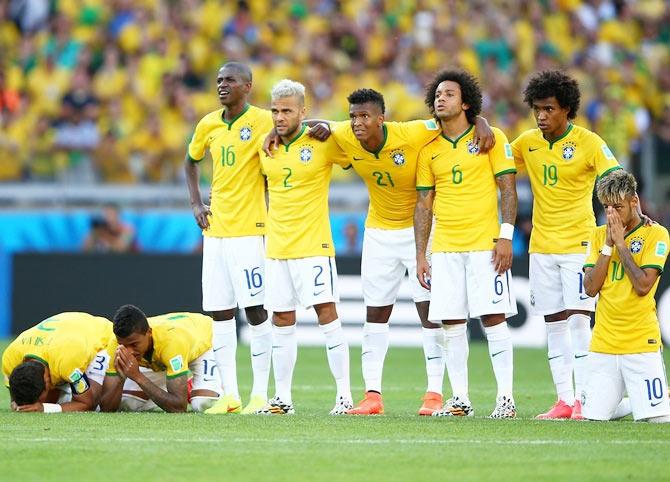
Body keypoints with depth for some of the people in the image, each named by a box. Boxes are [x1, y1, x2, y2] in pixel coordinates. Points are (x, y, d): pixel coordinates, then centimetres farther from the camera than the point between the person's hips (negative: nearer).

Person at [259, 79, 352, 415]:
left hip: (313, 245, -5)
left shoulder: (322, 143, -7)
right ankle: (282, 397, 13)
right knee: (282, 322, 7)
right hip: (276, 246, 5)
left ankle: (344, 395, -6)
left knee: (327, 314, -9)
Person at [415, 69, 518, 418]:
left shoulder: (490, 138, 1)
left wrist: (506, 236, -11)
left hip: (485, 243, -4)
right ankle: (459, 398, 7)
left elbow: (508, 188, -1)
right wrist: (420, 256, 8)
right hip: (444, 247, 4)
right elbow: (424, 203, 13)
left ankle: (506, 397, -3)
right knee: (452, 323, 1)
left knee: (493, 318, -6)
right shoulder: (429, 150, 11)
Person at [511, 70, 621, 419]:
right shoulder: (528, 143, 5)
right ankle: (564, 400, 9)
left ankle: (584, 399, -8)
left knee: (578, 319, -10)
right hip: (541, 245, 5)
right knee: (554, 324, 5)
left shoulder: (588, 142, -10)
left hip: (578, 243, -5)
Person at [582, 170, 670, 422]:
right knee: (593, 416, -2)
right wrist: (608, 245, -5)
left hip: (641, 343, -4)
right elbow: (591, 288, 1)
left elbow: (643, 286, -14)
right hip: (603, 343, 4)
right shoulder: (598, 235, 11)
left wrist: (620, 243, -10)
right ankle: (627, 403, 27)